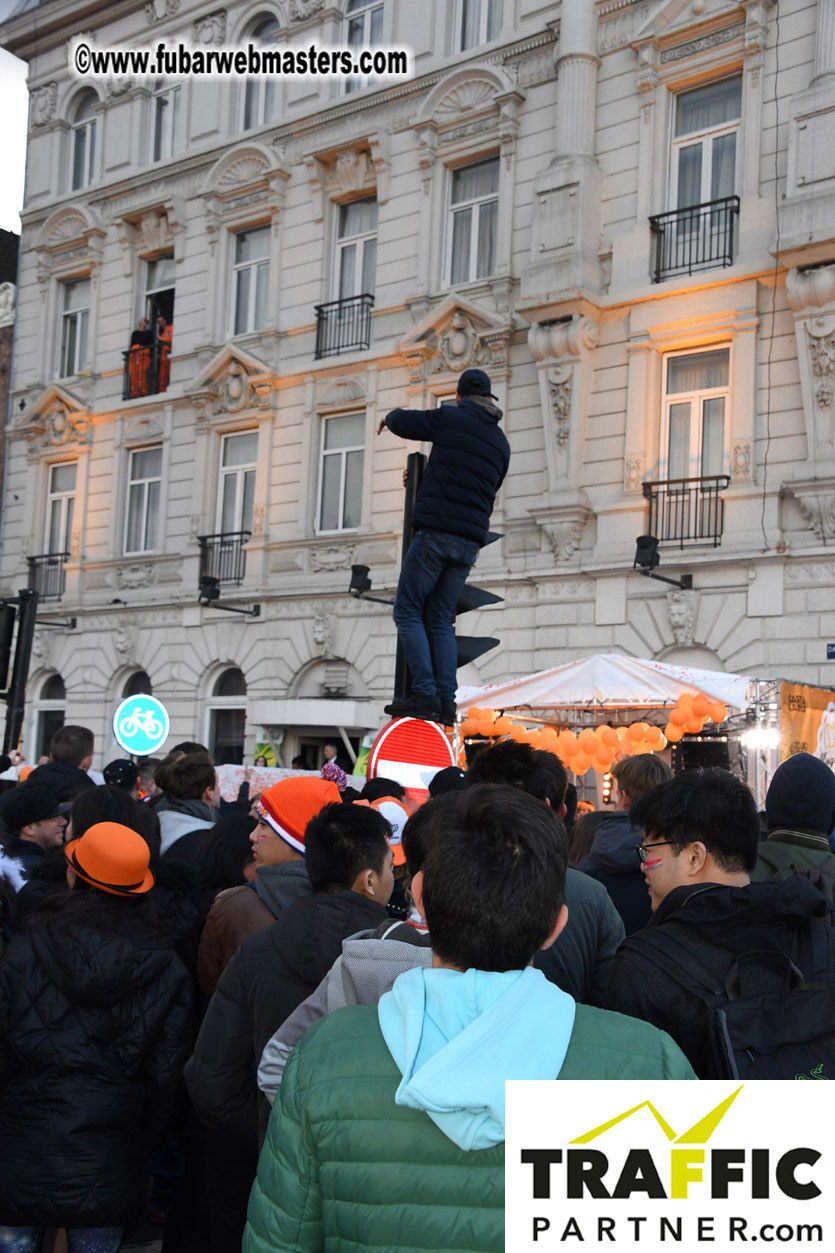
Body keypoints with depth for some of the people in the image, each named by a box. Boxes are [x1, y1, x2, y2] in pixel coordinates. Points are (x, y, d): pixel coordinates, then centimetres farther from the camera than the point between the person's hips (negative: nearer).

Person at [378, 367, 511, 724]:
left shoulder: (449, 417, 1)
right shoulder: (501, 445, 17)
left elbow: (402, 422, 15)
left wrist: (391, 416, 42)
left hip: (434, 533, -5)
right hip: (469, 543, 5)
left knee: (407, 612, 2)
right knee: (440, 620, 11)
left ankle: (424, 693, -9)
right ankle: (445, 701, -1)